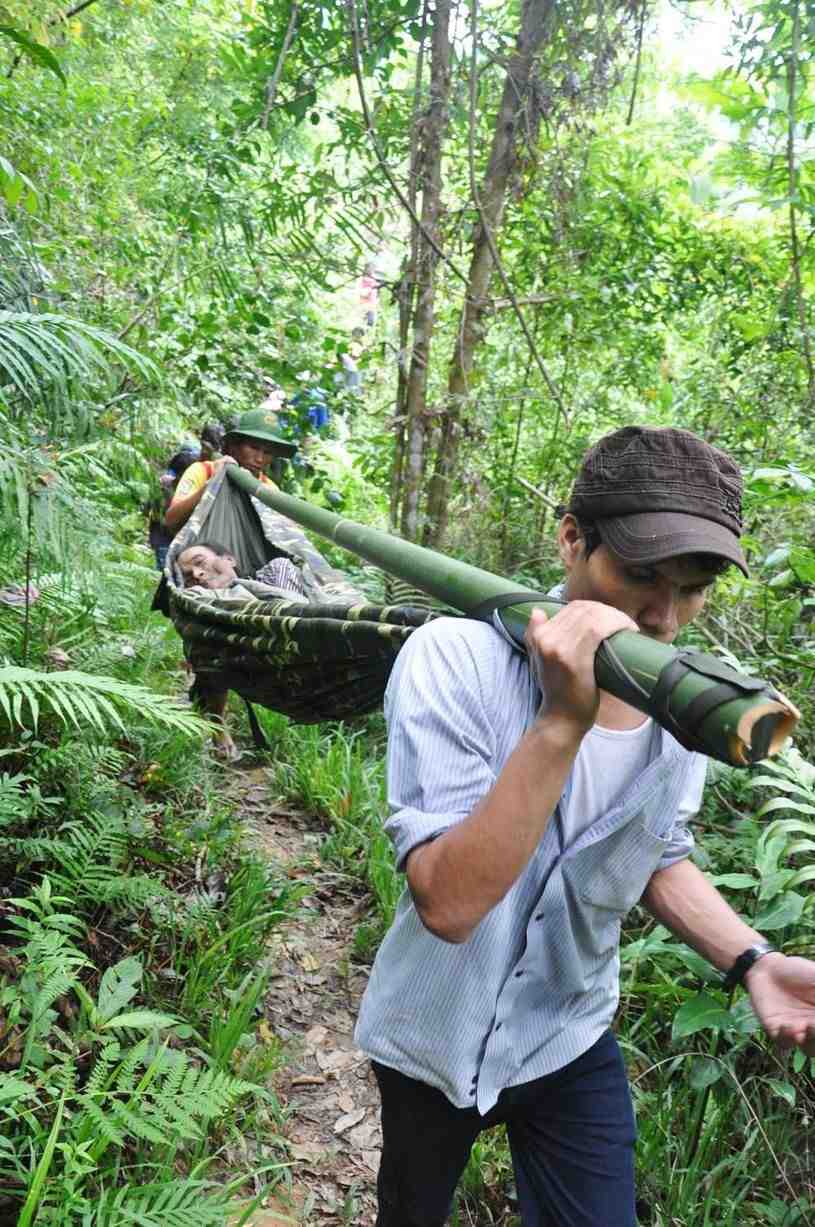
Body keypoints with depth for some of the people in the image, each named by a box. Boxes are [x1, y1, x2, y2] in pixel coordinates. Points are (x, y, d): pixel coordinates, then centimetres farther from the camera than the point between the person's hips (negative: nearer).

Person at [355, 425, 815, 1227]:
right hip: (434, 1040, -2)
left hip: (571, 1043, 3)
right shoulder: (455, 659, -29)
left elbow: (659, 860, 4)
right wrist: (562, 720, -44)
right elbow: (447, 904, -36)